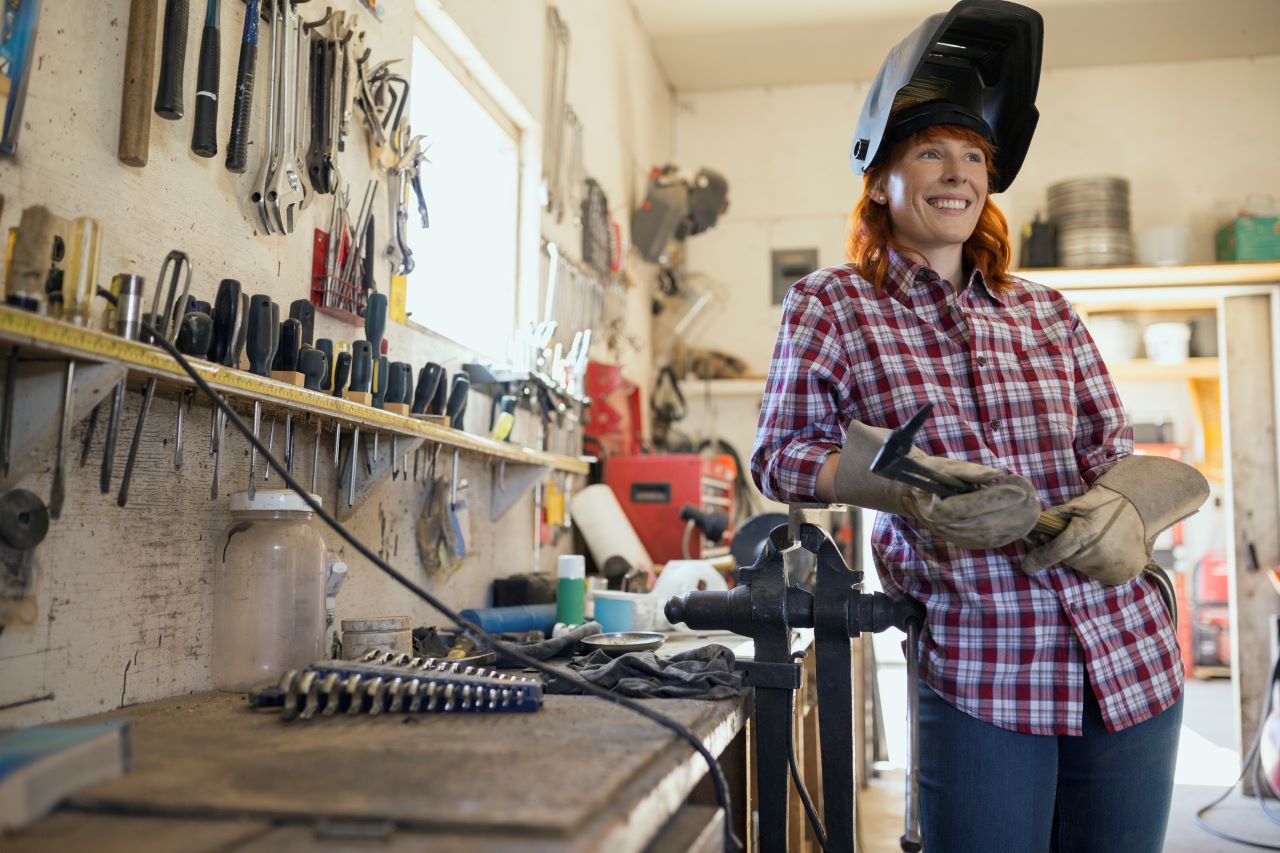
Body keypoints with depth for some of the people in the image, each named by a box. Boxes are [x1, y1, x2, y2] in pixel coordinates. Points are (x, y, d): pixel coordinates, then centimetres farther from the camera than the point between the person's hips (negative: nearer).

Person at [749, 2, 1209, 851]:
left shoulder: (1048, 312, 9)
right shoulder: (830, 306, 0)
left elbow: (1118, 455, 13)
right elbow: (778, 456, 0)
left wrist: (1123, 510, -11)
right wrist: (903, 486, -17)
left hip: (1132, 660, 4)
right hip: (976, 675, -4)